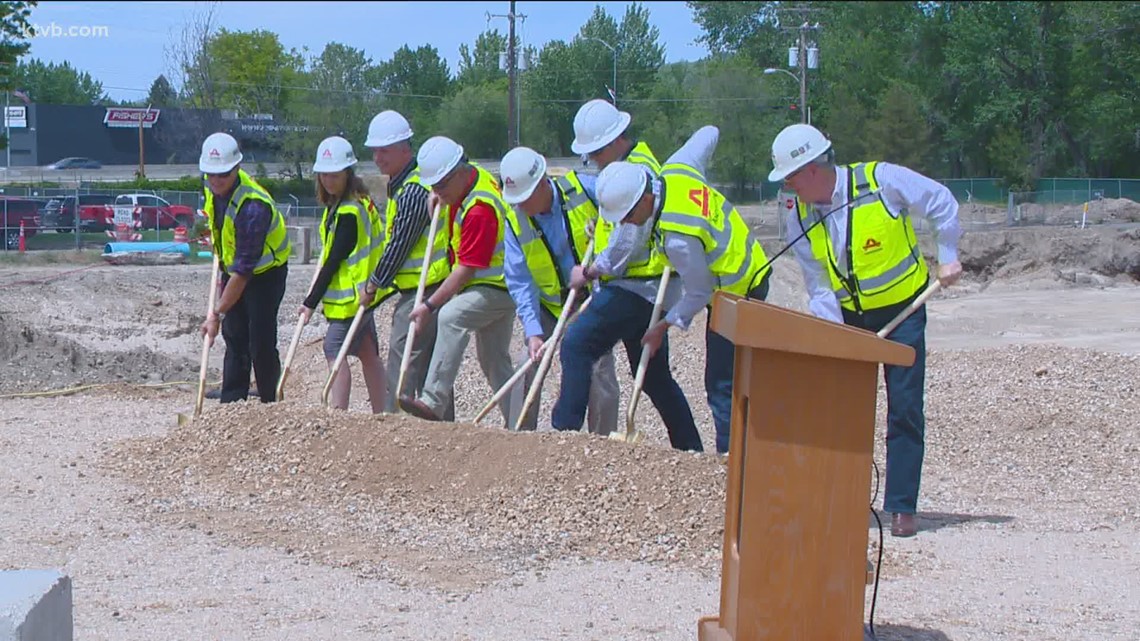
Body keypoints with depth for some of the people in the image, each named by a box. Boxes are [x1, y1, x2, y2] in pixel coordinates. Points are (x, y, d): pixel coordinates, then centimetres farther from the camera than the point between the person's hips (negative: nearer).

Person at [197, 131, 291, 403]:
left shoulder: (253, 207, -36)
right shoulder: (213, 187, -12)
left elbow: (244, 270, -36)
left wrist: (217, 314, -37)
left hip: (265, 272, -7)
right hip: (233, 267, 7)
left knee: (261, 342, -9)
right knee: (234, 338, 7)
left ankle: (270, 405, 3)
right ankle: (231, 403, 10)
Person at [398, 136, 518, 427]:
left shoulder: (480, 209, -26)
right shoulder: (475, 177, 2)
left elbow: (466, 269, -25)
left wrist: (430, 305, -23)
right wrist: (441, 197, 6)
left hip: (497, 288, -11)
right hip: (496, 285, 11)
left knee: (451, 316, -32)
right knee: (494, 360, 14)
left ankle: (433, 401, -39)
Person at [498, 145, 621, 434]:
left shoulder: (584, 190, -17)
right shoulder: (516, 221, -11)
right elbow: (520, 282, -13)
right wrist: (533, 332, -24)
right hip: (550, 304, 2)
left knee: (600, 373, -7)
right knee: (530, 369, -5)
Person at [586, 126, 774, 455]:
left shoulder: (678, 238, -32)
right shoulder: (677, 169, -9)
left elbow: (699, 294, -20)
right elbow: (709, 133, 11)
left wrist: (662, 327, -7)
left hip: (736, 296, -10)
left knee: (722, 387, -7)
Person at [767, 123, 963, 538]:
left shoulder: (881, 181, -20)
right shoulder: (800, 216, -7)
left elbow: (941, 203, -7)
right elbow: (819, 287, -7)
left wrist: (947, 257, -8)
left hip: (902, 312, -3)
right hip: (848, 317, 4)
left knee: (904, 410, -6)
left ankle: (902, 508, -3)